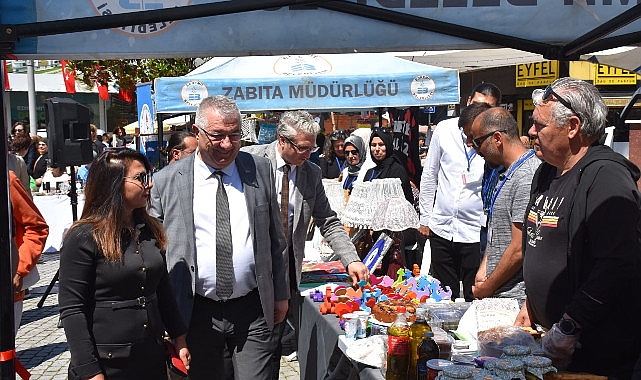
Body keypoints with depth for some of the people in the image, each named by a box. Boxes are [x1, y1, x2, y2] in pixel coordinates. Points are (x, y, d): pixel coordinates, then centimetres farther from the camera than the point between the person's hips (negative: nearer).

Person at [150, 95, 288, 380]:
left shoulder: (260, 170, 4)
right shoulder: (167, 181, -2)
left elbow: (276, 239, 11)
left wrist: (281, 294, 11)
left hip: (253, 311, 1)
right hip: (197, 313, 0)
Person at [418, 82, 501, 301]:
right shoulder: (445, 129, 2)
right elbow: (429, 175, 10)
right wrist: (425, 218, 10)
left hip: (476, 232, -2)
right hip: (441, 227, 3)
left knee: (475, 298, 5)